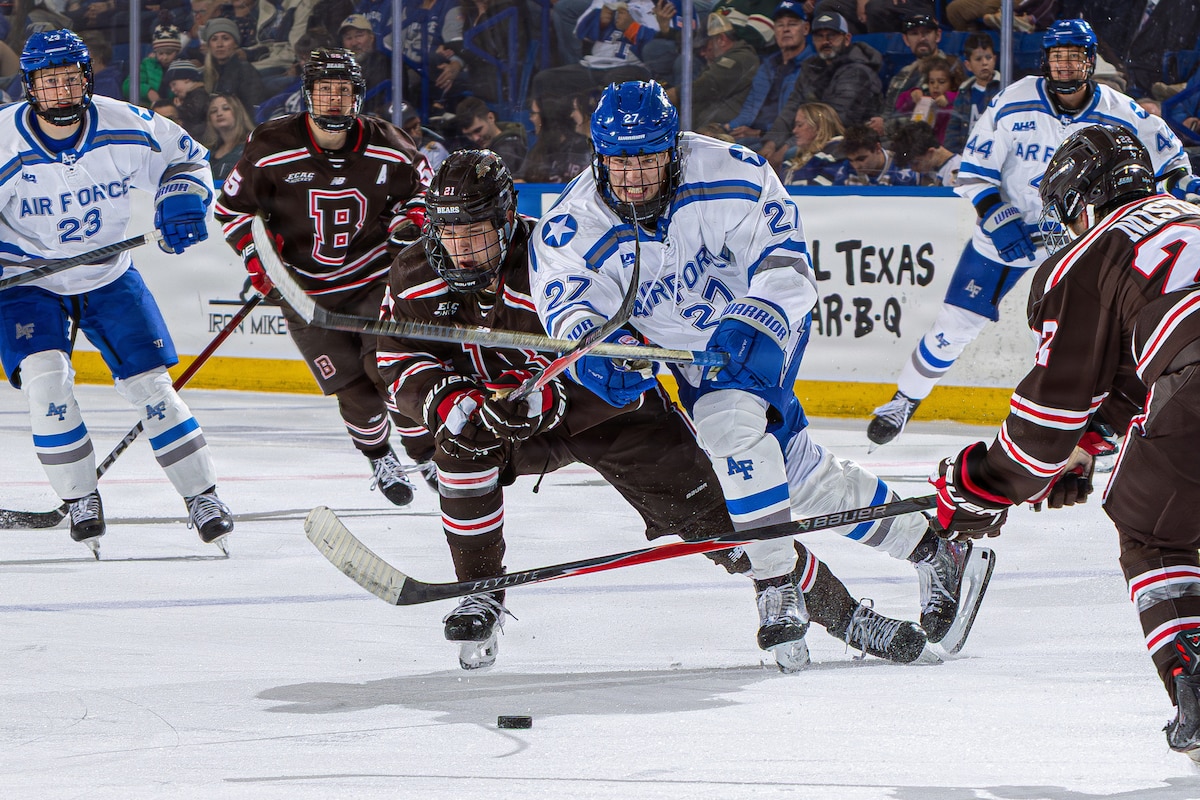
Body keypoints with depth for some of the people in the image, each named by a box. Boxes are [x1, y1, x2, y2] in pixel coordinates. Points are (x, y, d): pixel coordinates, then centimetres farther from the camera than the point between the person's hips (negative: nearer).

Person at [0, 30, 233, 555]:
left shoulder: (125, 128, -16)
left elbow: (186, 156, 3)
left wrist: (183, 200, -15)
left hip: (109, 276, 2)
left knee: (150, 383, -2)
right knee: (44, 377, -22)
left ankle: (202, 496, 10)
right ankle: (81, 500, -4)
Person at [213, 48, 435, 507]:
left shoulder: (387, 148, -8)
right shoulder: (271, 148, -13)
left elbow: (423, 185, 12)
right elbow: (232, 206, 0)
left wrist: (412, 219, -6)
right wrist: (256, 253, -10)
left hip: (374, 277, 1)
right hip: (306, 291, -1)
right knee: (352, 388, -4)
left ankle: (428, 457, 3)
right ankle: (379, 458, 23)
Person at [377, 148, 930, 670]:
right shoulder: (417, 276, -15)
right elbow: (400, 364, -11)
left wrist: (545, 401, -46)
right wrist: (448, 398, -30)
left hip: (609, 411, -4)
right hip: (513, 420, 4)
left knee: (712, 512, -10)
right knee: (463, 442, -29)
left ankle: (840, 610, 0)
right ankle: (480, 595, -11)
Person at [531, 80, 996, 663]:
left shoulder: (726, 176, -30)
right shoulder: (572, 229, -22)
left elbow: (785, 262, -30)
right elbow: (567, 303, -34)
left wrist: (756, 325, -48)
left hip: (768, 317, -5)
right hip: (691, 350, 5)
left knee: (728, 419, -31)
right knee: (791, 467, 8)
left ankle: (777, 588, -24)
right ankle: (935, 555, 24)